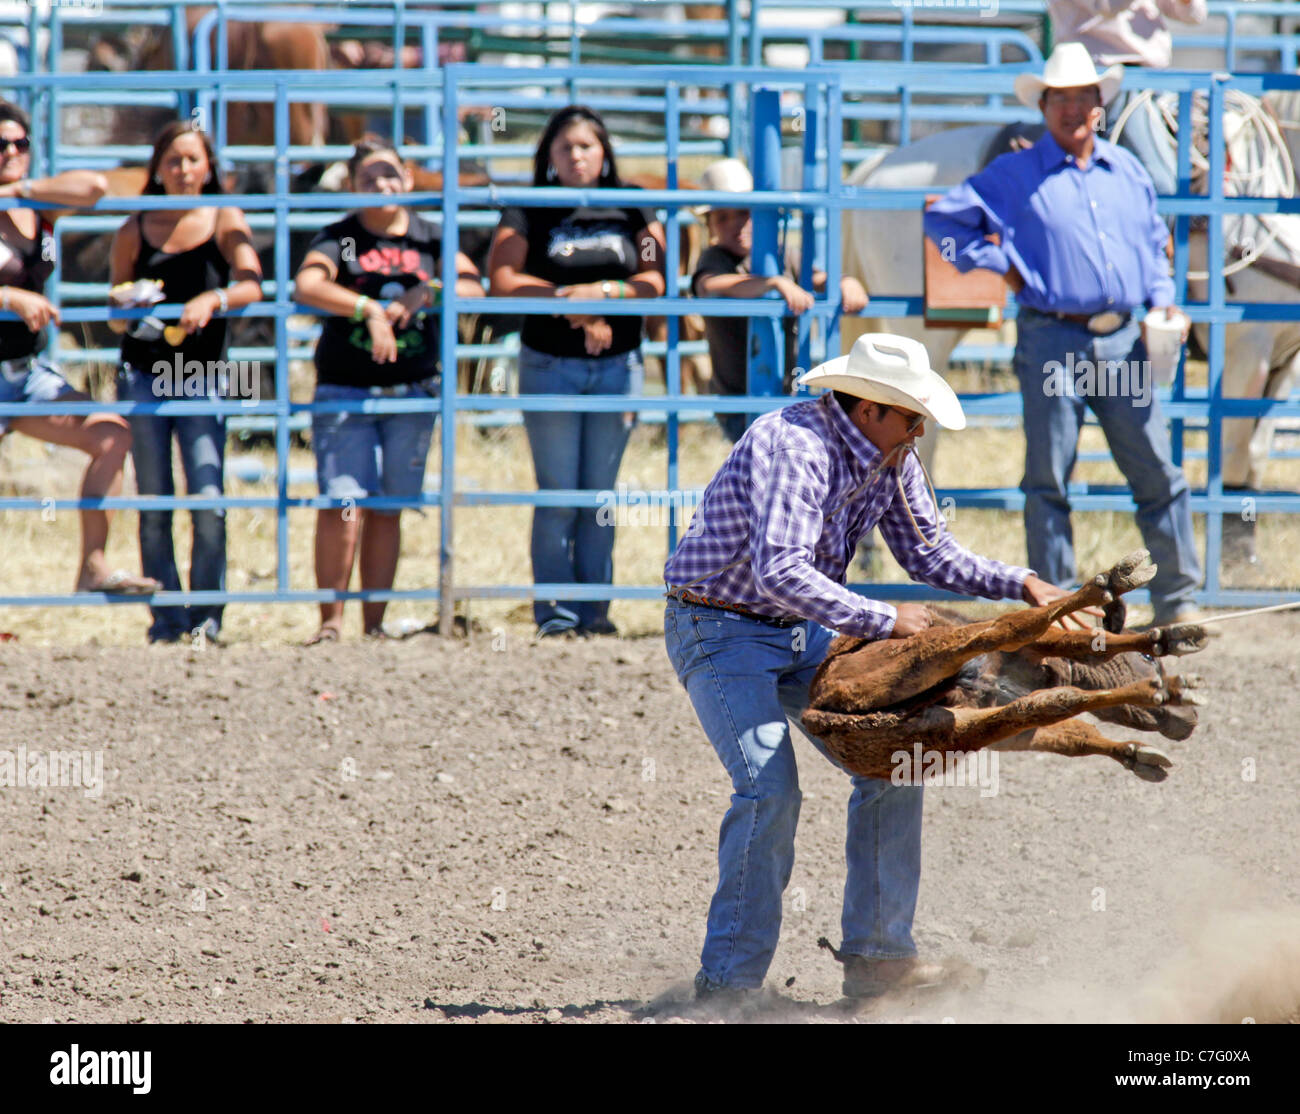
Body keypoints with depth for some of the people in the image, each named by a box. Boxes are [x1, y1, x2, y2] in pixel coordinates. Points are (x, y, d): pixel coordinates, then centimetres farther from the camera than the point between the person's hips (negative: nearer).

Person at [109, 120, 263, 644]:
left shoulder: (226, 222, 2)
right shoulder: (135, 231, 4)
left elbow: (252, 286, -13)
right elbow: (116, 318, 9)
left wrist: (214, 299, -31)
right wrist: (127, 311, -14)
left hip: (202, 377, -1)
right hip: (142, 374, 1)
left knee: (209, 503, -11)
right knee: (154, 505, 1)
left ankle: (207, 616, 0)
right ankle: (167, 618, 7)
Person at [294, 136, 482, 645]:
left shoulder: (430, 238, 9)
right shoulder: (338, 238, 0)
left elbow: (472, 288, -4)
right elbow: (308, 285, -19)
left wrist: (425, 294, -21)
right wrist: (369, 309, -31)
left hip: (413, 391, 3)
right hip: (345, 389, -3)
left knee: (387, 509, 5)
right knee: (342, 506, -13)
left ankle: (374, 624, 11)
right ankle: (331, 621, -5)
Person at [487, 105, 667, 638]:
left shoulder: (634, 213, 7)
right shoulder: (528, 214, 1)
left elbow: (654, 283, 0)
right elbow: (503, 281, -10)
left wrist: (604, 290, -18)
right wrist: (573, 302, -18)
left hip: (617, 365, 2)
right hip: (549, 365, -2)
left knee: (600, 493, 5)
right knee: (558, 495, -3)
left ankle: (595, 609, 9)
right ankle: (553, 609, 1)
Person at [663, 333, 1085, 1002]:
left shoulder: (892, 457, 0)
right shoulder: (794, 446, -28)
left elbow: (932, 556, 11)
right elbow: (781, 572, -39)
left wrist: (1020, 585, -3)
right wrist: (884, 622, -34)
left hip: (802, 633, 9)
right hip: (721, 632, -9)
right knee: (769, 789, -21)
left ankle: (877, 955, 11)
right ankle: (727, 983, -14)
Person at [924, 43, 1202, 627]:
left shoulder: (1127, 171, 15)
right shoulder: (1013, 175, 2)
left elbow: (1154, 243, 24)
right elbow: (944, 218, 4)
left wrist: (1163, 302, 8)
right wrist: (1000, 265, -2)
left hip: (1121, 343, 3)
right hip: (1052, 343, -3)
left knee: (1158, 472, 2)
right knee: (1048, 479, 0)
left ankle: (1176, 600, 11)